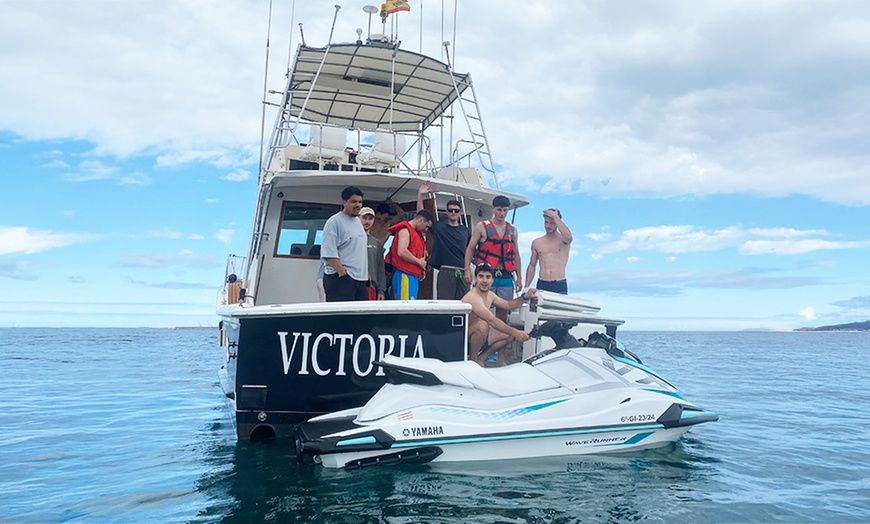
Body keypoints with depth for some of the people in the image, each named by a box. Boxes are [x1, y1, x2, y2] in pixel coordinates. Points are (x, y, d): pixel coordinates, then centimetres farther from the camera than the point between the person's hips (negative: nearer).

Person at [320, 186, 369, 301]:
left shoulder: (358, 221, 19)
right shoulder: (334, 222, -7)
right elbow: (329, 254, -15)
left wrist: (366, 273, 20)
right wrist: (343, 274, -20)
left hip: (360, 279, 8)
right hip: (340, 279, -8)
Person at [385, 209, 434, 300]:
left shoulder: (416, 233, 22)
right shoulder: (405, 230, -8)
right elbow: (402, 252, -22)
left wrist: (420, 268, 11)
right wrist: (419, 262, -12)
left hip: (413, 276, 10)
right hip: (405, 275, -10)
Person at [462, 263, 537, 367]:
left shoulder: (490, 295, 7)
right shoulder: (473, 297, -25)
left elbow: (508, 305, 20)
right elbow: (491, 320, -35)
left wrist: (525, 297, 3)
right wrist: (515, 332, -39)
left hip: (479, 337, 9)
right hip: (464, 342, -9)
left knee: (510, 333, 7)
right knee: (482, 324, -37)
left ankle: (481, 358, 10)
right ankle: (472, 360, -15)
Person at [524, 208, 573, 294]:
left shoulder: (563, 240, 5)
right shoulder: (536, 243, 15)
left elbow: (568, 237, -21)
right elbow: (532, 266, 17)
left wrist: (555, 217, -14)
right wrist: (526, 287, 9)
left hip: (560, 285, -2)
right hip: (542, 285, 2)